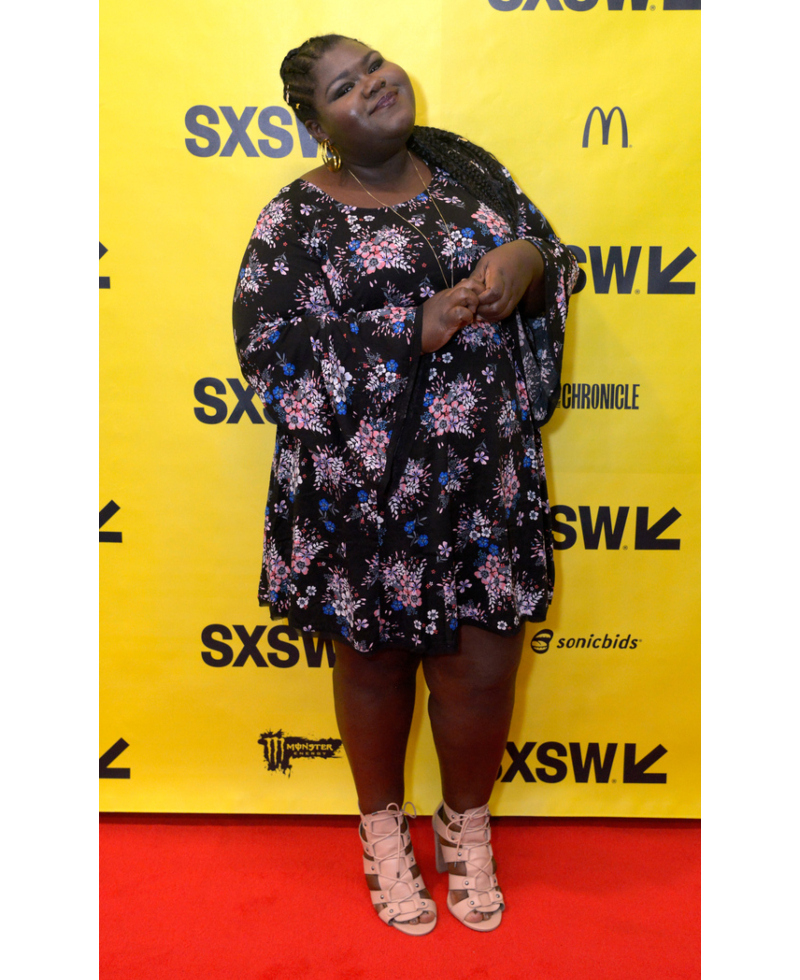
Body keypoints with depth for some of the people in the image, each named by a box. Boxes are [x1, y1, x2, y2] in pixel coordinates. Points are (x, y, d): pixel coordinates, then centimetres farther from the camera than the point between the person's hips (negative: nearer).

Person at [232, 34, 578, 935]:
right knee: (374, 661, 14)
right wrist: (420, 330, -19)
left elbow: (552, 257, 16)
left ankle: (467, 824, 39)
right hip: (365, 492, -2)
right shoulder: (296, 219, -3)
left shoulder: (467, 168, 10)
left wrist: (527, 259, -10)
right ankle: (383, 826, 43)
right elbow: (271, 351, -12)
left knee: (483, 667, 8)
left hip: (488, 480, 3)